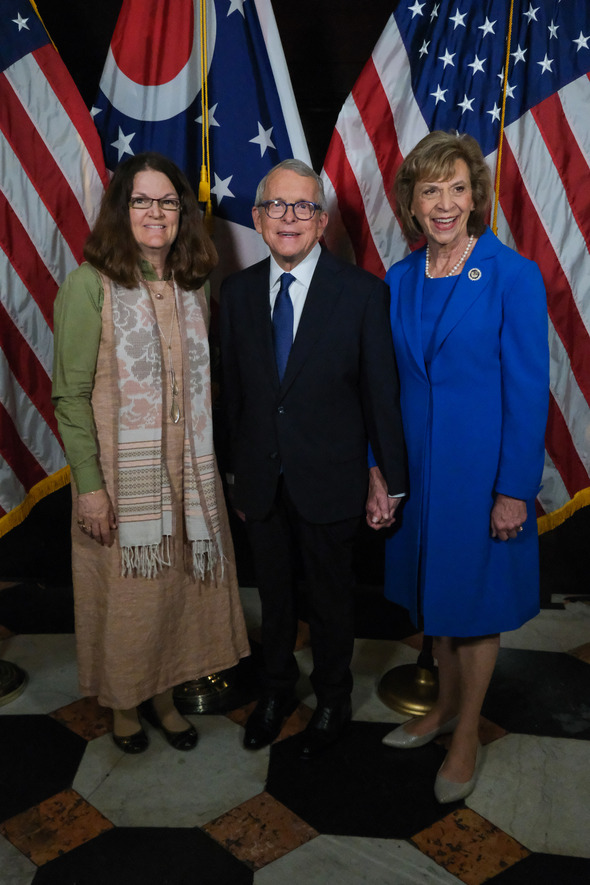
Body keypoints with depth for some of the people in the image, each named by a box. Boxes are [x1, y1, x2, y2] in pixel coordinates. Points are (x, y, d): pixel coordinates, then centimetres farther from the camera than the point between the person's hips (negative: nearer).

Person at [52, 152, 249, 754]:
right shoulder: (89, 286, -10)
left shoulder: (192, 287, 6)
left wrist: (214, 467, 6)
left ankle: (165, 694, 38)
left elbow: (201, 383, 9)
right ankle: (124, 704, 35)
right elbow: (70, 396, -12)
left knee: (178, 586, 15)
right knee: (123, 594, 10)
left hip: (187, 472, 5)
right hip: (120, 474, -4)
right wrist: (89, 484, -16)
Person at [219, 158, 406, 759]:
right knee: (273, 592, 21)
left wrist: (389, 480, -6)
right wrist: (235, 472, 9)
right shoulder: (237, 292, 1)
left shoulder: (362, 292, -10)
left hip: (328, 480, -3)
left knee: (330, 597, 16)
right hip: (260, 479, 3)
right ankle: (276, 692, 45)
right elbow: (232, 389, 6)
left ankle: (332, 702, 40)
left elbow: (381, 392, -8)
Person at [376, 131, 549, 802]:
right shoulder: (398, 281, 3)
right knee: (434, 590, 19)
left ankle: (466, 736, 29)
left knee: (476, 598, 9)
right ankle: (446, 702, 42)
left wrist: (515, 489, -15)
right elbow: (389, 384, 8)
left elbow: (528, 391, -13)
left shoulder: (514, 276, -12)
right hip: (417, 463, 5)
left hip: (480, 466, -5)